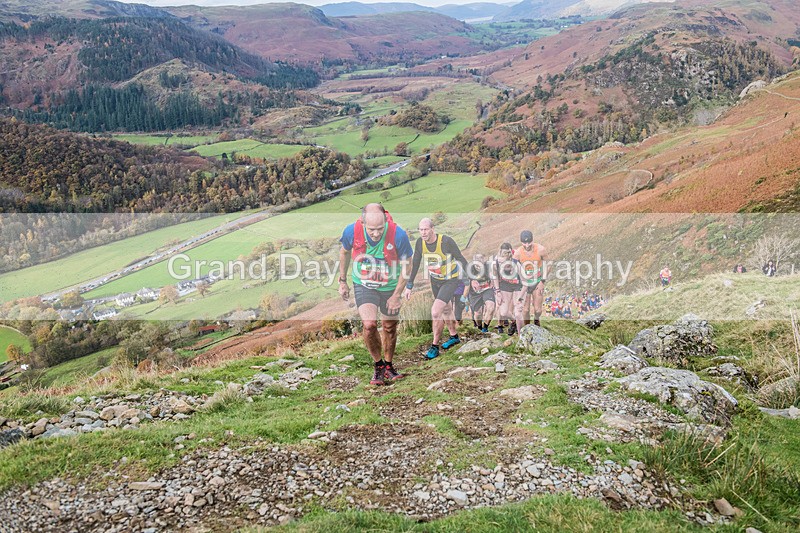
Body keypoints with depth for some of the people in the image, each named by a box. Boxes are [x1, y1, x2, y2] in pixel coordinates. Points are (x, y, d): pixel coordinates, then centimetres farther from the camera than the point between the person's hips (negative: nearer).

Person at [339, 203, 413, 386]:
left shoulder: (399, 235, -26)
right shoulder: (351, 231, -22)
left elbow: (406, 266, -10)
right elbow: (344, 252, 1)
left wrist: (396, 295, -9)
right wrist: (343, 281, 8)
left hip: (390, 286, 0)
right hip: (363, 284, 0)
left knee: (390, 328, 11)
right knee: (369, 325, -19)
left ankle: (388, 366, 36)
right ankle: (378, 365, 7)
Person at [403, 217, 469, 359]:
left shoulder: (446, 241, -27)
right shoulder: (420, 243, -11)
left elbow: (462, 260, -16)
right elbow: (415, 264, -1)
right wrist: (409, 286, -2)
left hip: (450, 281, -6)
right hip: (435, 280, 6)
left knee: (435, 312, -17)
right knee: (446, 311, 20)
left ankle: (435, 346, -1)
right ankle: (454, 337, 44)